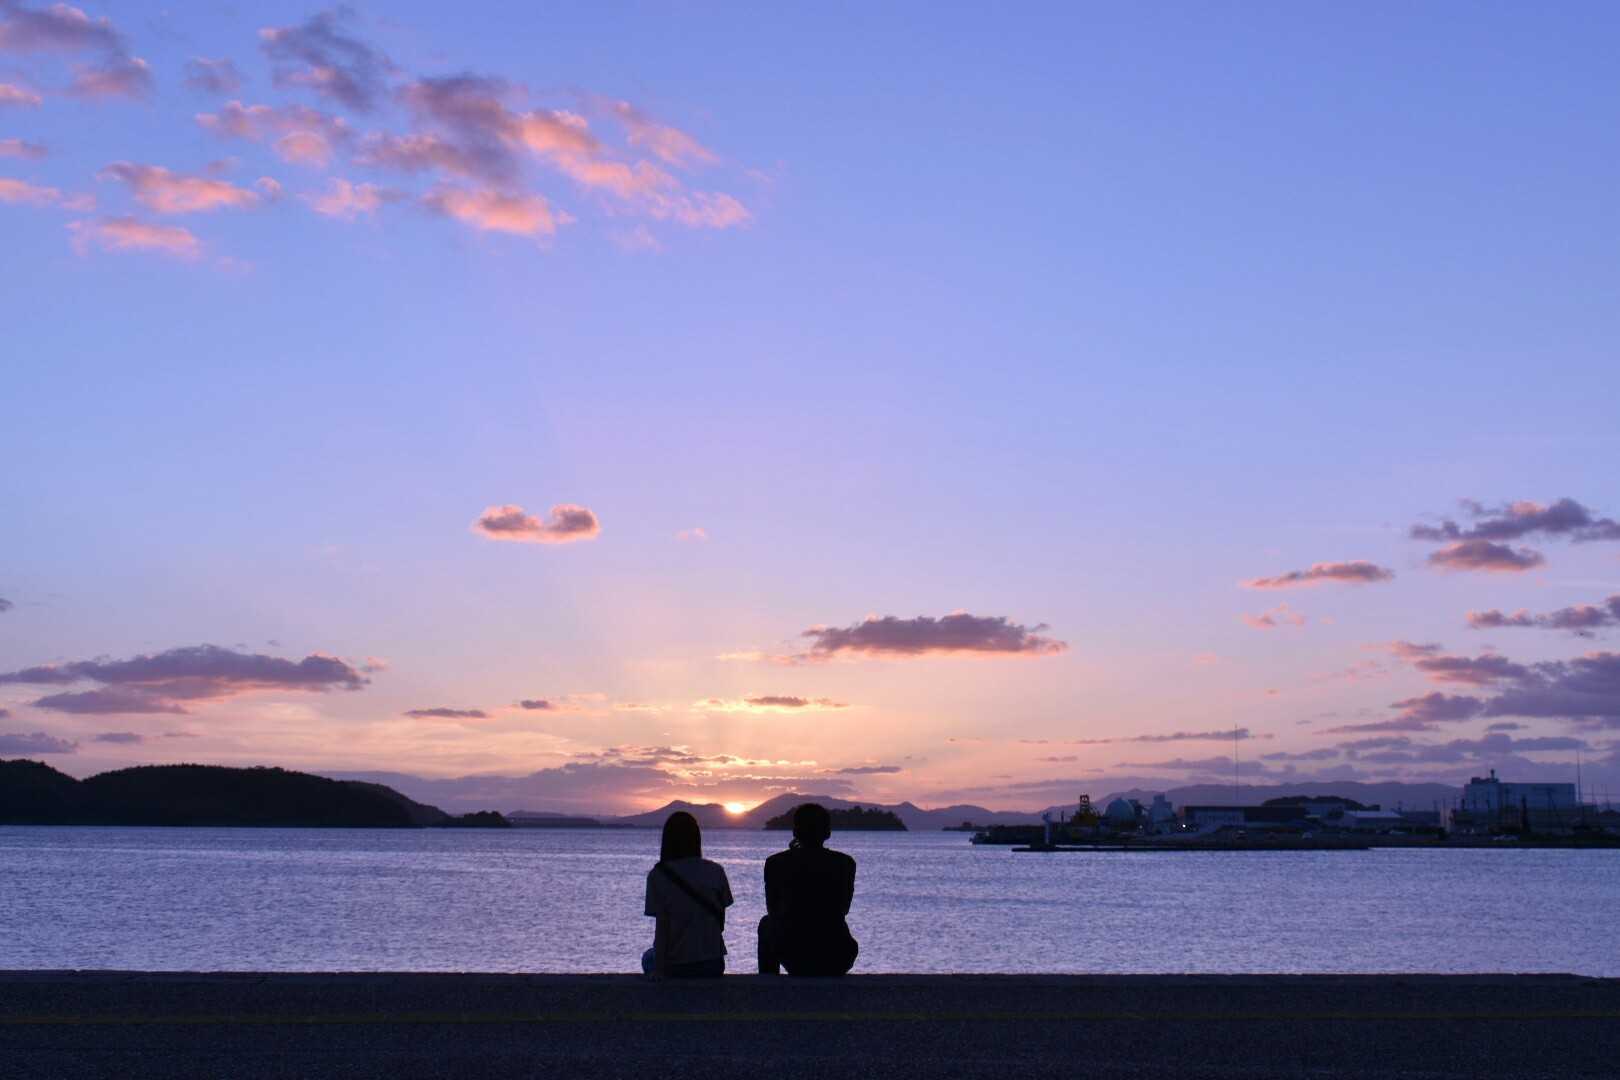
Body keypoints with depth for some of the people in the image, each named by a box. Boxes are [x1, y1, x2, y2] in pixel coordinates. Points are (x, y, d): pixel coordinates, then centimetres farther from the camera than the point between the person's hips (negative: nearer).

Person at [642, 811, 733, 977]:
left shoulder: (659, 875, -11)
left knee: (648, 957, 31)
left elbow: (661, 928, -12)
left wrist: (658, 971, -6)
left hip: (677, 969, -3)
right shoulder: (716, 872, -3)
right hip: (714, 965, 3)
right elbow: (721, 923, 4)